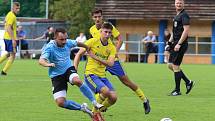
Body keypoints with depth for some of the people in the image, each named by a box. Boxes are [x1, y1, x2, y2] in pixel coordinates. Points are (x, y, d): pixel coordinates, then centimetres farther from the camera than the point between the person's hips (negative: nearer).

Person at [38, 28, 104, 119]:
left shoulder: (68, 43, -8)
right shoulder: (49, 47, -22)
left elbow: (77, 43, 16)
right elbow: (41, 60, -38)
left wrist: (87, 48, 36)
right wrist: (47, 64, -61)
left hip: (68, 69, 2)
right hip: (56, 75, -2)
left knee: (77, 81, -35)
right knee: (60, 103, -14)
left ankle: (94, 103, -21)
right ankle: (82, 108, 10)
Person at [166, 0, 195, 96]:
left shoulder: (184, 15, -11)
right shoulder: (176, 16, 19)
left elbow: (186, 30, -19)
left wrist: (179, 44, -22)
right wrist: (170, 42, 19)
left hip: (181, 44, -10)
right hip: (175, 43, 10)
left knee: (175, 66, -7)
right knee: (170, 65, 10)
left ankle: (177, 90, 1)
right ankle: (188, 82, 18)